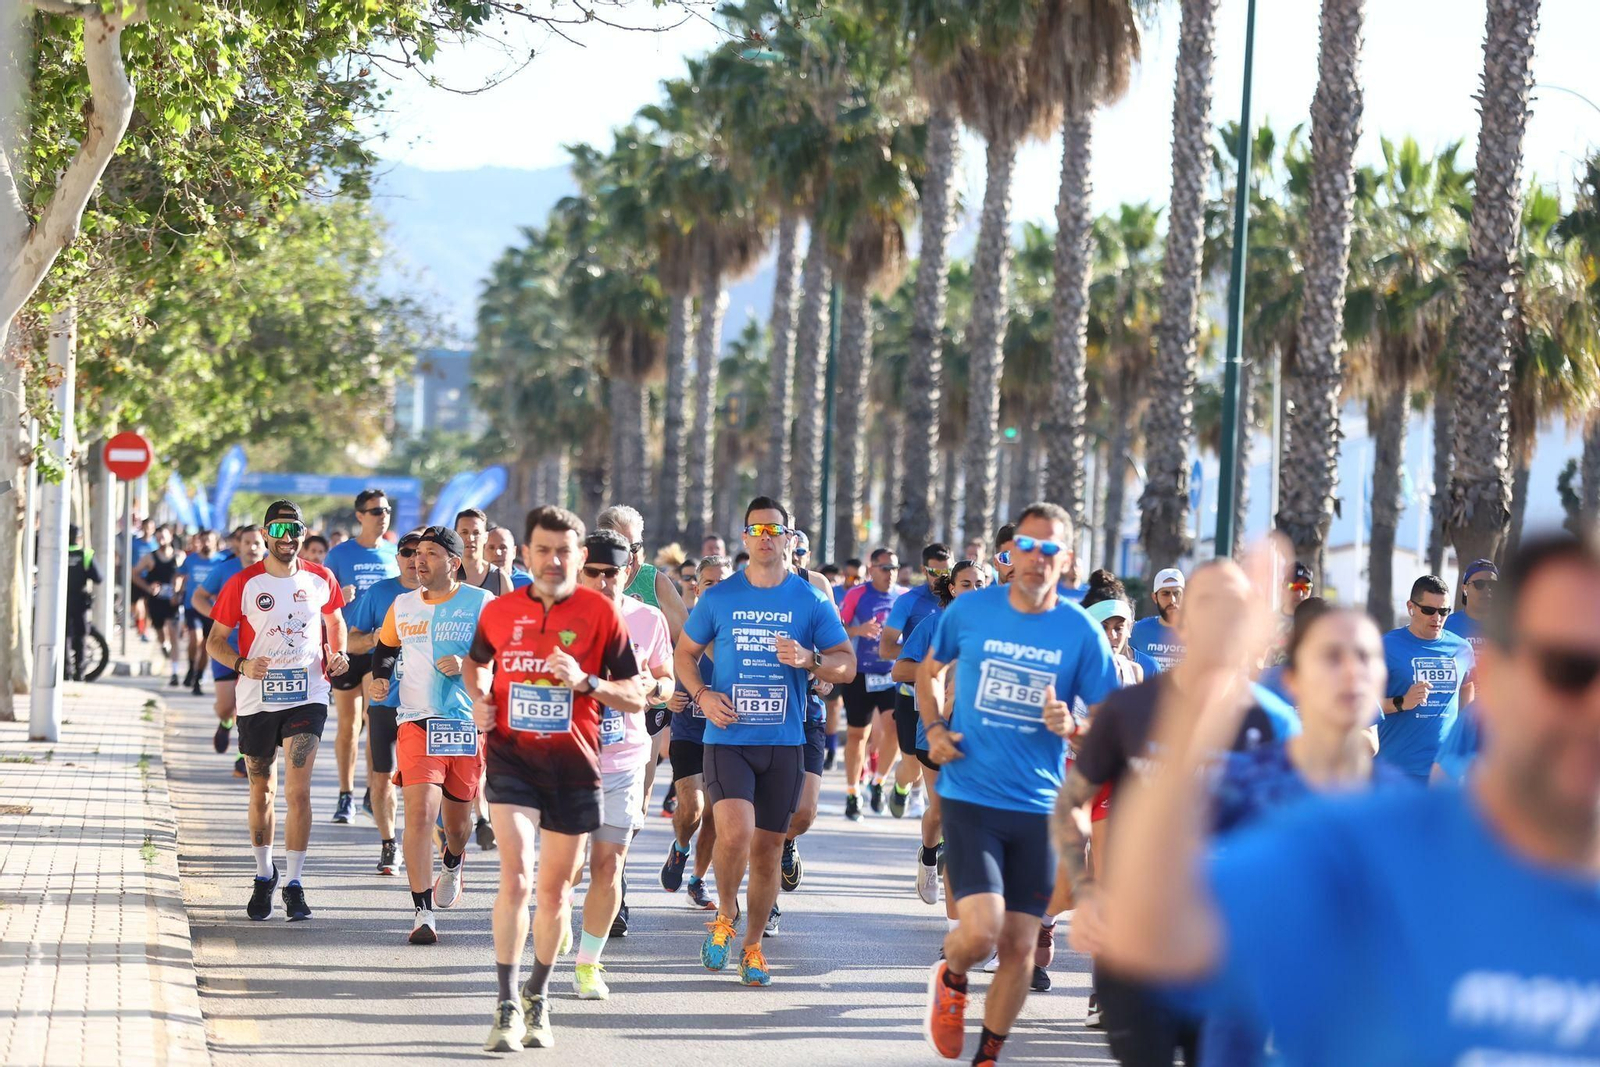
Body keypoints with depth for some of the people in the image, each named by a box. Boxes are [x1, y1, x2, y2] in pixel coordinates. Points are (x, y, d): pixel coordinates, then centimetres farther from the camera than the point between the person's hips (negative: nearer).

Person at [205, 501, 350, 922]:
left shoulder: (320, 580, 3)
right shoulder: (243, 584, -2)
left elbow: (335, 620, 22)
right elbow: (215, 641, 2)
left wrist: (337, 654, 2)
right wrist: (242, 664, -17)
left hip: (307, 696, 0)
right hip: (256, 700, 1)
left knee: (298, 791, -12)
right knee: (261, 794, 12)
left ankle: (295, 884, -8)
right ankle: (264, 875, 30)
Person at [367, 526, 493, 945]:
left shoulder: (481, 603, -3)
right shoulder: (403, 605, 9)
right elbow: (386, 647, 27)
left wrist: (467, 666, -17)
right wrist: (379, 678, 8)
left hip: (468, 724, -1)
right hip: (416, 722, 1)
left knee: (457, 814, 14)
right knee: (420, 812, -16)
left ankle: (453, 864, 51)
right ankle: (422, 913, -16)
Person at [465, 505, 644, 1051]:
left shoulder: (601, 612, -3)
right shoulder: (500, 610, 4)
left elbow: (635, 698, -2)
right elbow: (476, 661, 26)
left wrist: (586, 682, -19)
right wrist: (479, 698, 5)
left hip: (574, 763, 0)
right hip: (511, 756, 0)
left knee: (554, 890, 10)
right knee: (515, 878, -17)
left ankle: (537, 998, 30)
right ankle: (507, 1006, -11)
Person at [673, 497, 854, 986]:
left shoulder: (811, 600, 3)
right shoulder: (719, 597, 4)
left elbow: (847, 665, 3)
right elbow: (685, 653, 14)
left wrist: (809, 660, -17)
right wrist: (702, 695, -5)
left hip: (784, 742, 1)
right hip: (728, 738, -1)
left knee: (768, 846, 6)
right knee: (735, 832, -21)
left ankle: (753, 945, 22)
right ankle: (725, 917, 6)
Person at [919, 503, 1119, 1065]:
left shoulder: (1081, 632, -3)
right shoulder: (969, 611, -2)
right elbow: (929, 671, 17)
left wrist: (1071, 727, -19)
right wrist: (934, 729, 1)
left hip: (1037, 805, 2)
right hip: (970, 796, -1)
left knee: (1019, 947, 6)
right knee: (981, 930, -17)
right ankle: (951, 979, 18)